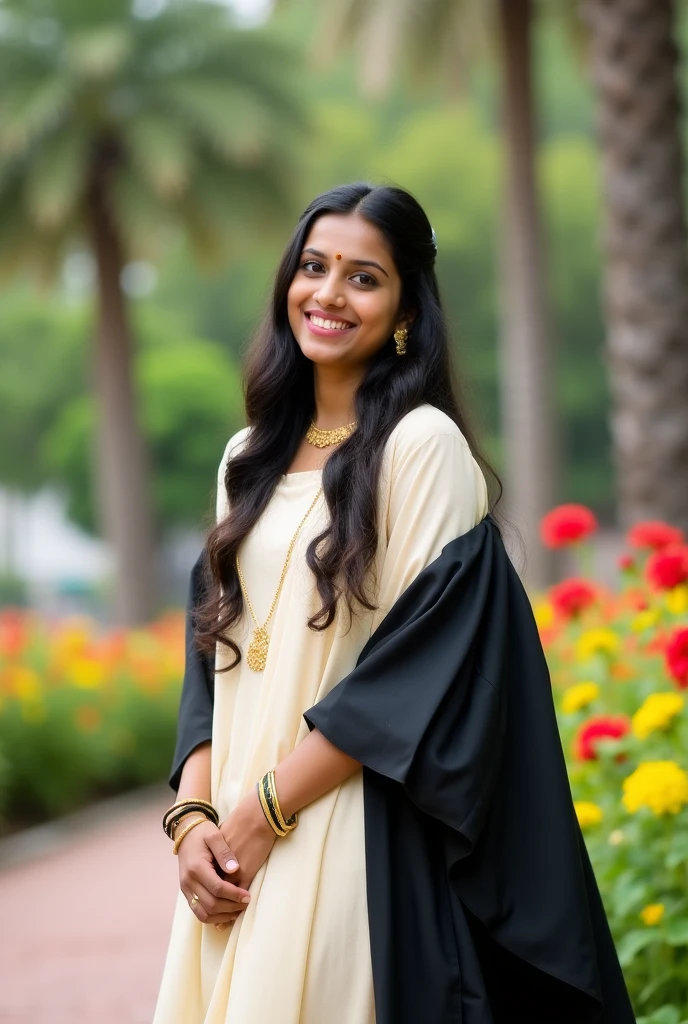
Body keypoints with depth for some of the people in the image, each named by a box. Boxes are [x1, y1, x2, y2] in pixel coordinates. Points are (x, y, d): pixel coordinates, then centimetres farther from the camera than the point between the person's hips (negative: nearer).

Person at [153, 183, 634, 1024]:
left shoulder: (423, 445, -7)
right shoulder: (250, 458, 13)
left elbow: (420, 667, -13)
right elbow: (213, 650, 12)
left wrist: (265, 811, -13)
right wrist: (193, 815, -3)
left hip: (357, 849, -6)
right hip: (234, 849, 6)